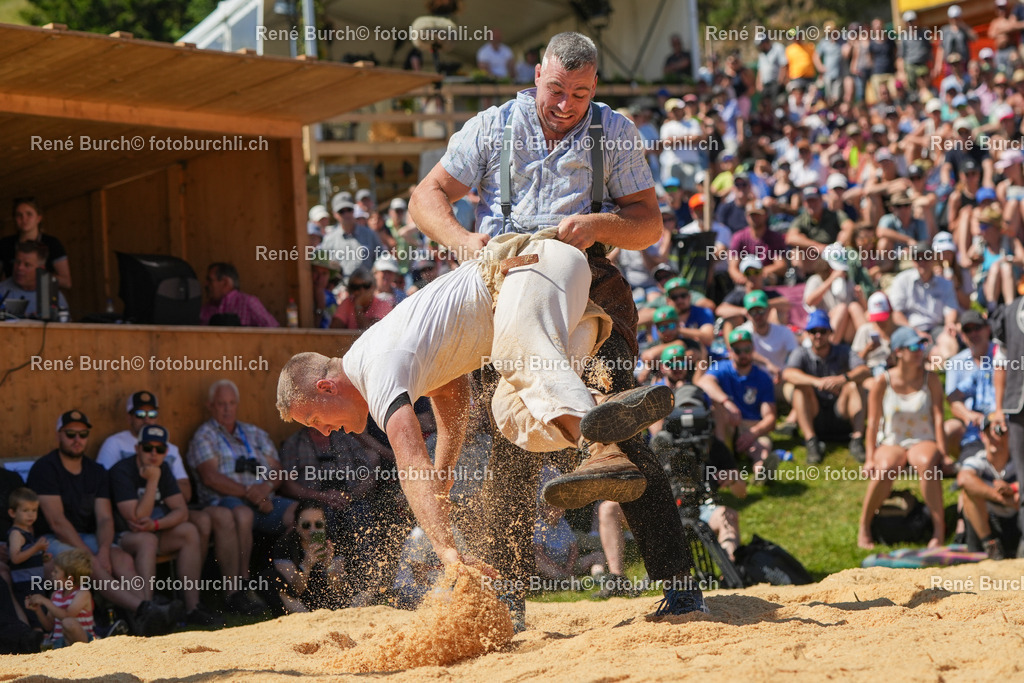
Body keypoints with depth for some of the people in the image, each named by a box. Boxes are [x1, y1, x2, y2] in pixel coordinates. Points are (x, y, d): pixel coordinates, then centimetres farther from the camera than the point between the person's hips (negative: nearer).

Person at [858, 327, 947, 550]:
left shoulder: (930, 379, 1)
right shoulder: (883, 382, -2)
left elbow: (938, 417, -3)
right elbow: (873, 423, -2)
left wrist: (942, 453, -14)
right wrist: (869, 458, -12)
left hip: (923, 442, 0)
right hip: (890, 443, 0)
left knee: (926, 463, -38)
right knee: (884, 469, -36)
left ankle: (939, 529, -35)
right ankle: (864, 527, -19)